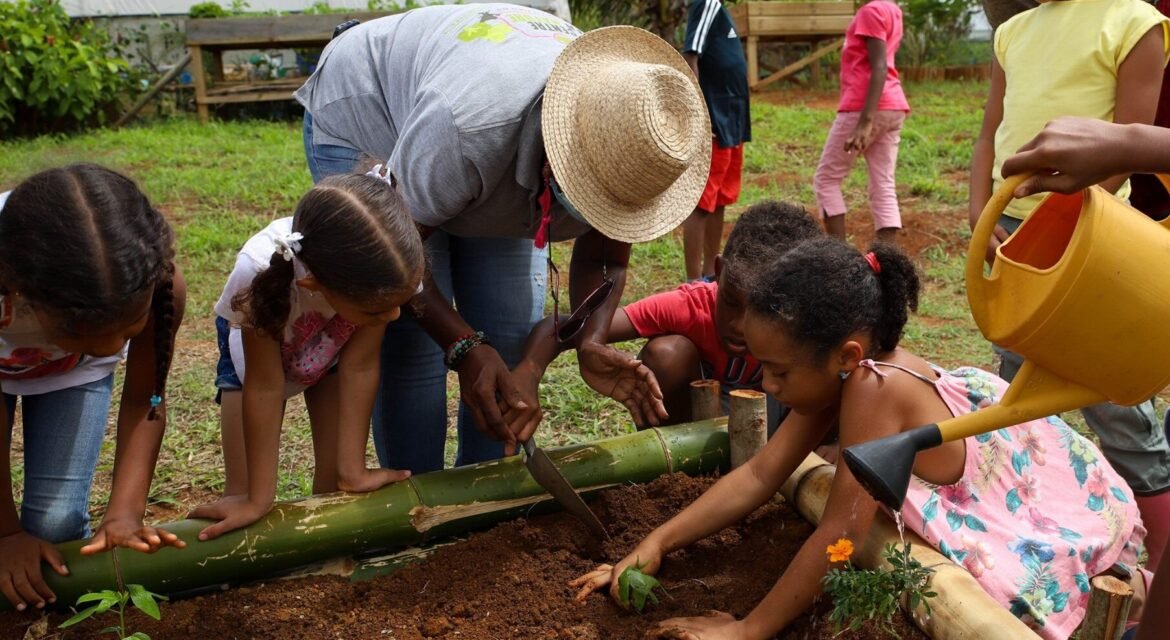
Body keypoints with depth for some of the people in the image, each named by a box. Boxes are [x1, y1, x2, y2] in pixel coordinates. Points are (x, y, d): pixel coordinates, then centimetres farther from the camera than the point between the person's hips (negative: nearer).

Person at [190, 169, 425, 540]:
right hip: (258, 342, -1)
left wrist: (352, 469, -20)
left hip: (334, 345, 2)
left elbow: (360, 366, -25)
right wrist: (258, 498, -25)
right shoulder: (260, 272, -43)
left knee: (336, 482, -6)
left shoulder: (386, 265, -37)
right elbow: (264, 387, -32)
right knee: (244, 490, -7)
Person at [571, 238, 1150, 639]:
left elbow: (840, 534, -32)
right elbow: (759, 475, -9)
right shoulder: (846, 372, -11)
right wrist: (656, 543, -15)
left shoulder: (874, 389, -37)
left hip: (1067, 517, -8)